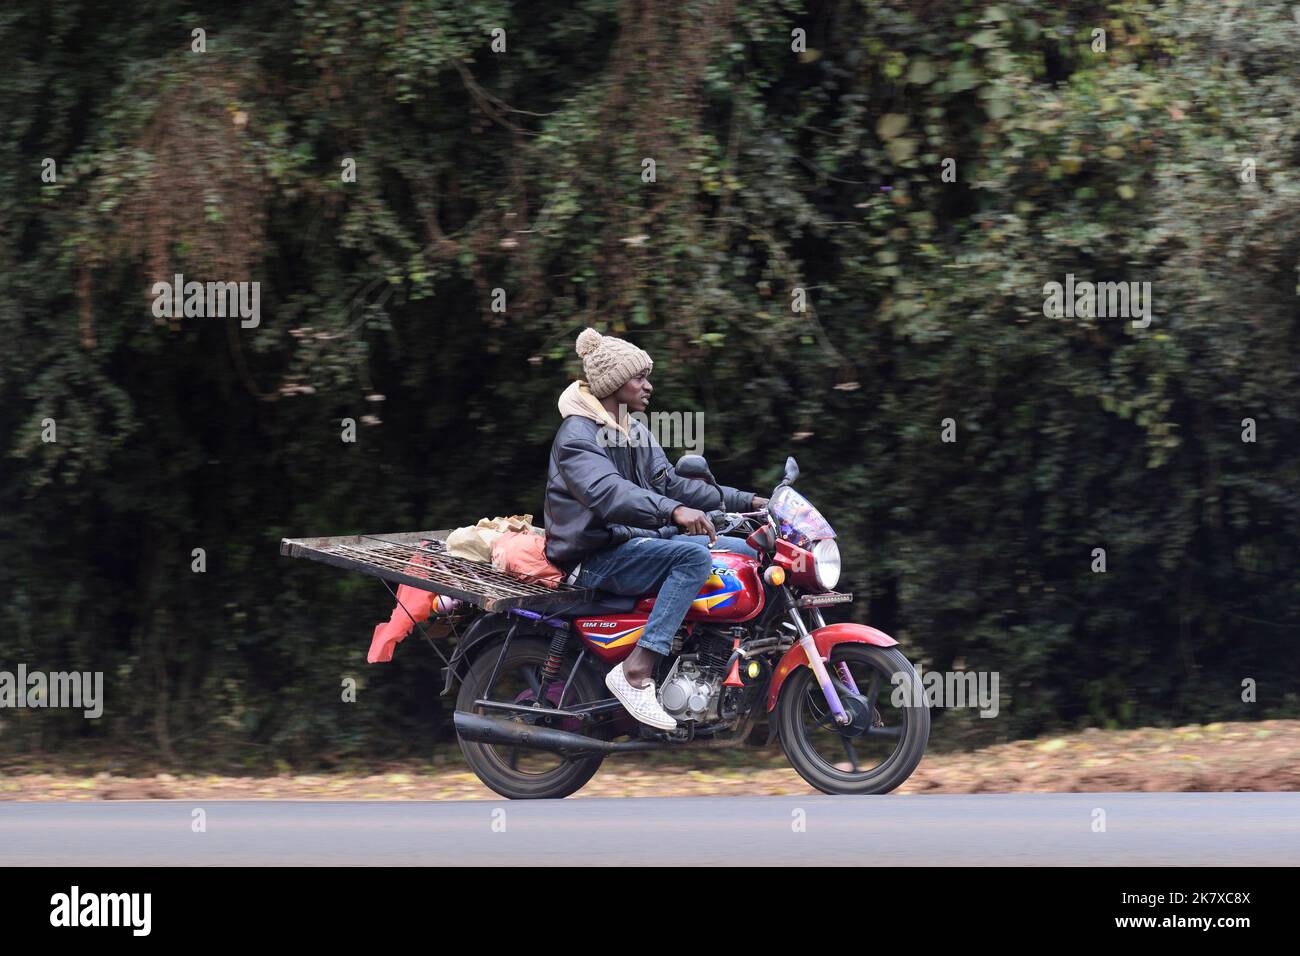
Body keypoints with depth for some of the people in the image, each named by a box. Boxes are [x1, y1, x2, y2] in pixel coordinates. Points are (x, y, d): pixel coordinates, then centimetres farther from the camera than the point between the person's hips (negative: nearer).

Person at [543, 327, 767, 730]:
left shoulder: (634, 431, 16)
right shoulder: (577, 436, -15)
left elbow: (669, 483, 18)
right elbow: (607, 493, -32)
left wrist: (745, 501, 9)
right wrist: (674, 511, -47)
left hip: (641, 539, 10)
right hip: (598, 557, -10)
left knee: (746, 551, 3)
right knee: (694, 556, -33)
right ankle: (635, 673, -37)